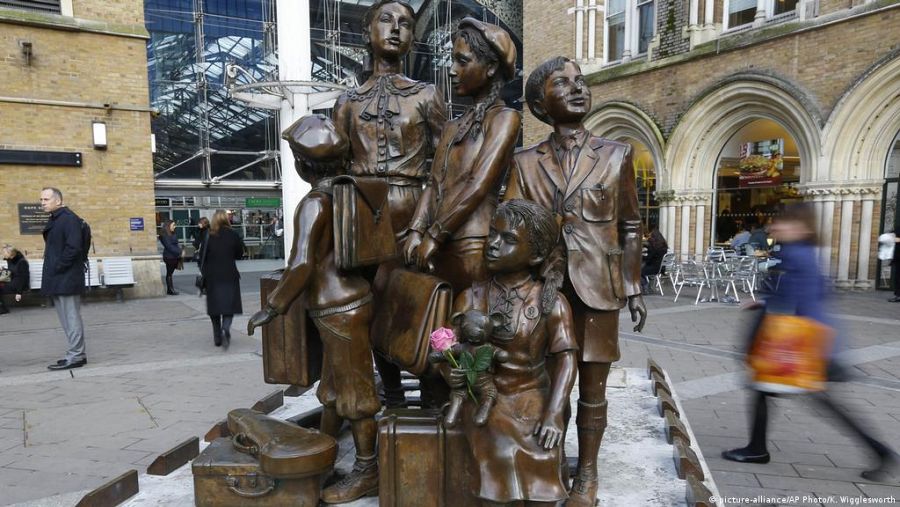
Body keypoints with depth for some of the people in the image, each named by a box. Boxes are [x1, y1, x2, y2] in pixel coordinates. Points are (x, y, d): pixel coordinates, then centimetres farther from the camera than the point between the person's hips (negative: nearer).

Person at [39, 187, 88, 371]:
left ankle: (75, 356, 2)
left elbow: (73, 247, -22)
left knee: (71, 317, -4)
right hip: (57, 279, 10)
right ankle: (77, 353, 20)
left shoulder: (69, 218, -13)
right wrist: (51, 270, 11)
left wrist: (58, 267, -17)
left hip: (67, 278, -10)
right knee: (66, 318, 13)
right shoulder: (54, 219, 16)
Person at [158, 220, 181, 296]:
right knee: (169, 273, -1)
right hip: (169, 257, -8)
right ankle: (170, 290, 3)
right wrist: (179, 252, -16)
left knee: (170, 273, 10)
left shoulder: (172, 234, 15)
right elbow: (169, 246, -17)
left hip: (174, 256, 8)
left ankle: (170, 289, 13)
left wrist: (180, 251, 2)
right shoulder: (164, 235, -11)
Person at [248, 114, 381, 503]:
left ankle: (367, 471, 15)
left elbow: (301, 266, -24)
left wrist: (271, 308, -15)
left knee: (353, 388, 1)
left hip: (341, 310, -9)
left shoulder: (314, 203, -18)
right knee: (333, 384, 22)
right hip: (345, 304, 9)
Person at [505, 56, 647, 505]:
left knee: (592, 387, 9)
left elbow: (630, 227, 8)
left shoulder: (616, 155, 4)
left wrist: (634, 289, 6)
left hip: (597, 289, 0)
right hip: (544, 289, 1)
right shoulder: (525, 162, 4)